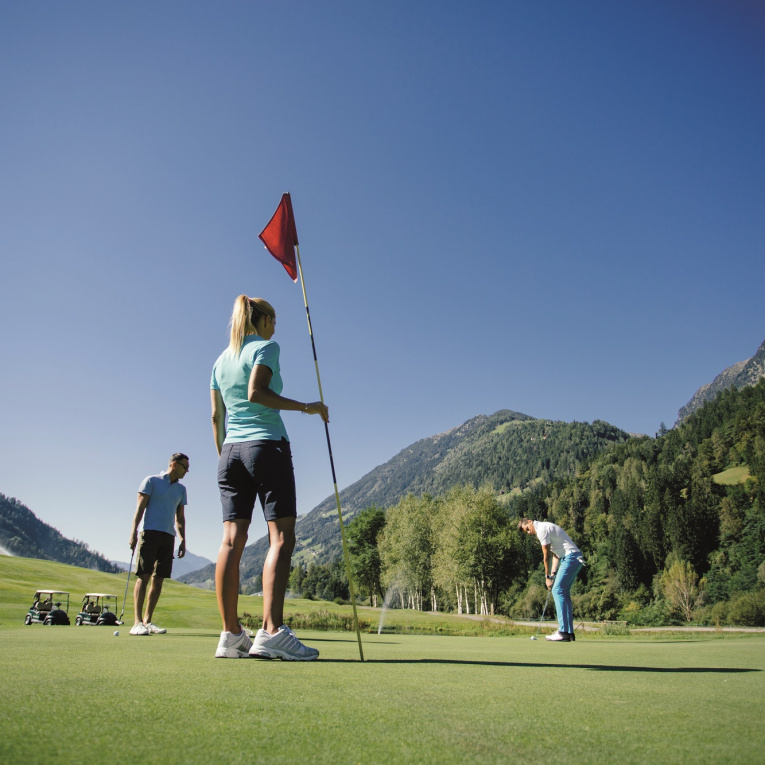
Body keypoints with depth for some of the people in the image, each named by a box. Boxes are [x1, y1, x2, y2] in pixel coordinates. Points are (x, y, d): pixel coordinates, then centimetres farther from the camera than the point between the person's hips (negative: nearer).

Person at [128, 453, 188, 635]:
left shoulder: (181, 489, 19)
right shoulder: (151, 481, 5)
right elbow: (140, 507, -1)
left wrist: (183, 540, 12)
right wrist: (133, 531, -11)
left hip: (169, 536, 5)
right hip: (151, 532, -5)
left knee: (158, 580, 3)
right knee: (144, 576, -11)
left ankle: (148, 621, 8)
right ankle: (137, 622, -14)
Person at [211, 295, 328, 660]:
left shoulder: (222, 359, 19)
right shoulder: (266, 347, 0)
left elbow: (216, 416, 18)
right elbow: (256, 393, -16)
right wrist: (305, 407, -13)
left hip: (231, 451, 7)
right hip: (267, 445, -7)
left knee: (232, 539, 1)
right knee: (281, 536, -9)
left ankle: (231, 634, 0)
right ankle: (271, 631, -19)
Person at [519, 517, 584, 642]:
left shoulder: (541, 529, -9)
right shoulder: (546, 527, 22)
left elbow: (546, 555, -6)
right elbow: (555, 554, 19)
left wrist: (547, 576, 2)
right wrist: (553, 574, 9)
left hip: (570, 557, -10)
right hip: (576, 558, 10)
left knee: (558, 590, -12)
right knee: (564, 593, 10)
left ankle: (563, 632, -15)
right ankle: (569, 632, 9)